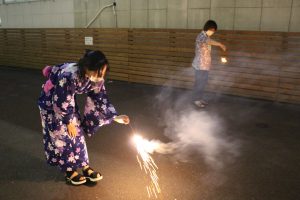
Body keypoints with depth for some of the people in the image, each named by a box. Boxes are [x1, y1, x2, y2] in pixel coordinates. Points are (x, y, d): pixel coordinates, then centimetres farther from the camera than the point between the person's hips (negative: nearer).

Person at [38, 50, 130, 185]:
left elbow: (100, 99, -9)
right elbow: (61, 102, -29)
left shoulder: (96, 78, -22)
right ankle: (69, 171, 16)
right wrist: (69, 122, -16)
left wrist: (115, 117, -13)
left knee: (77, 131, 6)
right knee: (62, 134, 0)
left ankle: (84, 166, 19)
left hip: (68, 99, 6)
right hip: (51, 100, -5)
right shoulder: (69, 76, -42)